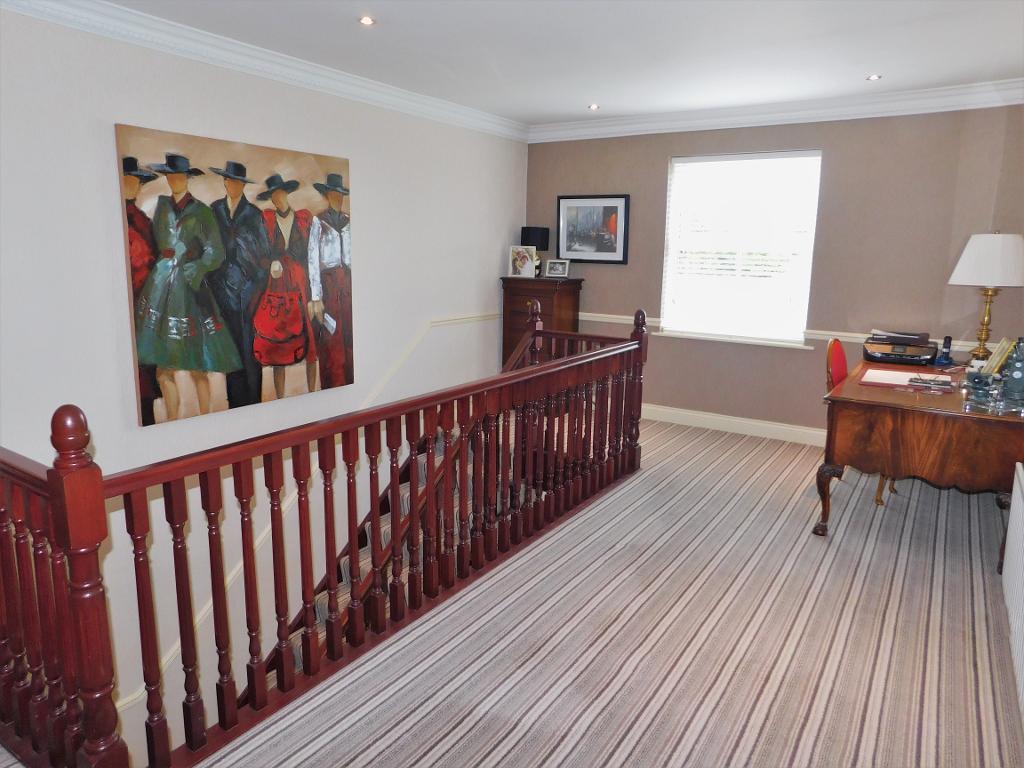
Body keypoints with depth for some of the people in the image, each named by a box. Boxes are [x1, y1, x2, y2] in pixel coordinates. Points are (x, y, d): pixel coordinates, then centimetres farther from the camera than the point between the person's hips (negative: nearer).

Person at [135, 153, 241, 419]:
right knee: (164, 368, 1)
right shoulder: (162, 205, 13)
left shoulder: (200, 211, 2)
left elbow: (215, 253, -2)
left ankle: (204, 418, 11)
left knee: (197, 367, -1)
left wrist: (195, 269, -14)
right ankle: (172, 421, 12)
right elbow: (154, 242, 16)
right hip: (161, 286, 3)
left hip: (189, 288, -3)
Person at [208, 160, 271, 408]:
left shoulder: (253, 214, 3)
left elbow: (264, 254, 3)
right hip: (222, 285, 2)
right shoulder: (215, 209, 11)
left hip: (247, 286, -2)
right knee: (229, 343, 2)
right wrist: (211, 281, 1)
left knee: (249, 346, -3)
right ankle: (235, 400, 9)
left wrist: (258, 289, -4)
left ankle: (252, 401, 5)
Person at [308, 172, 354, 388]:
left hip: (348, 283, 4)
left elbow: (354, 256, 13)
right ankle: (333, 391, 6)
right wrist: (316, 297, -12)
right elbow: (313, 260, -7)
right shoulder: (318, 221, -2)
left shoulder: (348, 221, 13)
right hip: (328, 283, -4)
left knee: (349, 339, 5)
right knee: (331, 341, -2)